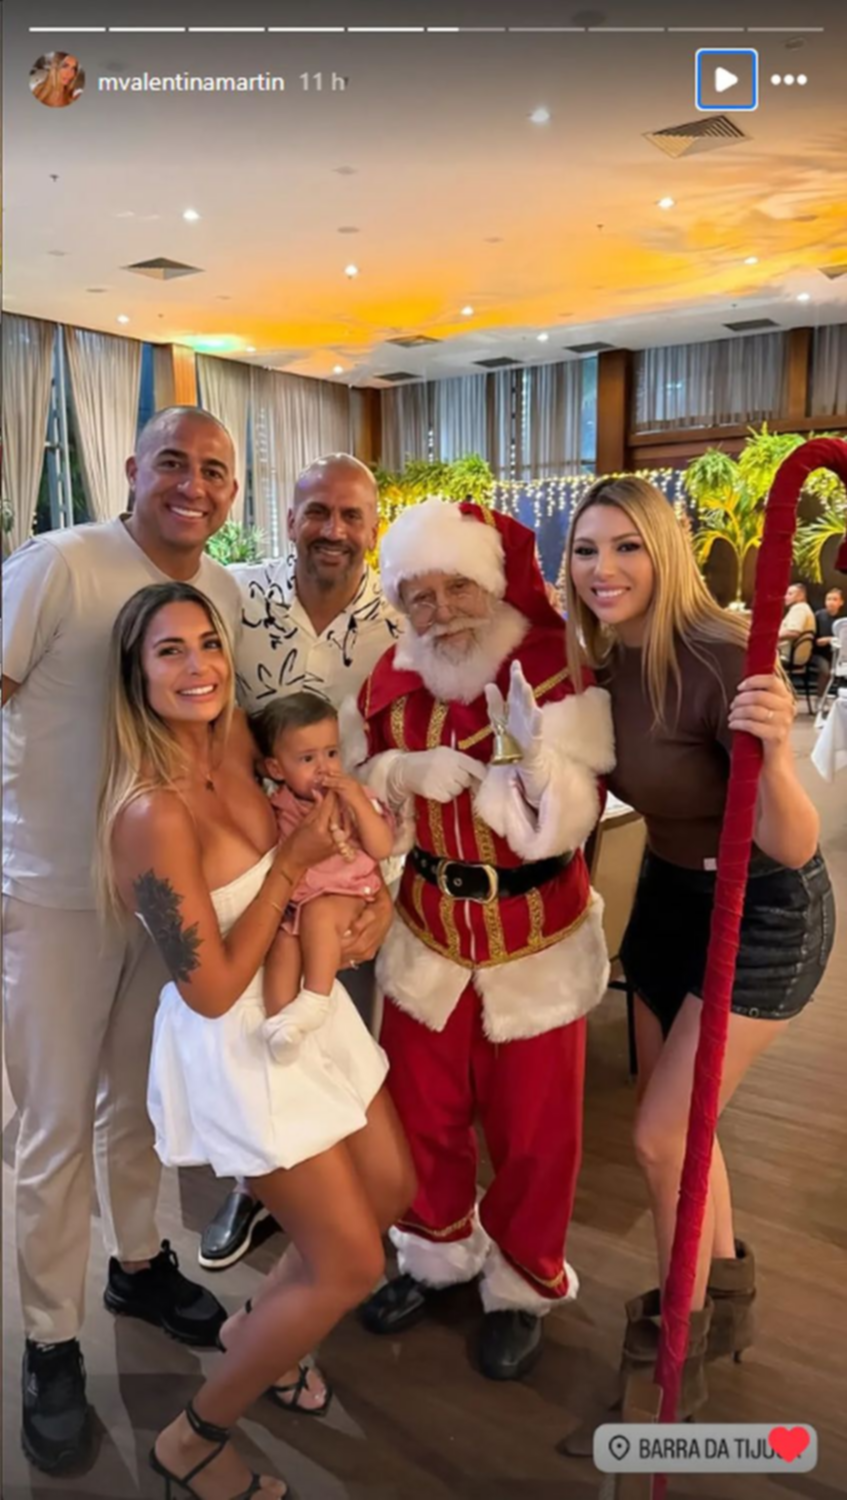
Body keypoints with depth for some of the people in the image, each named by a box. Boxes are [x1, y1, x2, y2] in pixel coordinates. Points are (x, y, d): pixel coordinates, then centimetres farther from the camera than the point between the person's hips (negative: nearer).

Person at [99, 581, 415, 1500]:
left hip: (302, 1004, 8)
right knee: (352, 1265, 4)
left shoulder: (234, 742, -5)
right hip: (236, 1044, -8)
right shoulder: (153, 812, -29)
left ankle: (253, 1330, 45)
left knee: (389, 1191, 21)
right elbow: (213, 990, -24)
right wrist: (291, 864, -20)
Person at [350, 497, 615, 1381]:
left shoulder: (558, 675, -16)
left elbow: (563, 828, -22)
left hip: (537, 942, -3)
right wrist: (394, 775, -19)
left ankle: (523, 1285, 39)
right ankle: (438, 1254, 46)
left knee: (532, 1132, 13)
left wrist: (535, 749, -36)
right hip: (429, 935, 4)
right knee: (421, 1114, 18)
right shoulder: (390, 686, -5)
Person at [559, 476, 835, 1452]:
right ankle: (726, 1295, 46)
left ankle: (678, 1354, 24)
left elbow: (791, 848, -29)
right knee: (676, 1117, 19)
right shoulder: (605, 663, -7)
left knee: (660, 1135, -3)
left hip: (763, 915, -7)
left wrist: (773, 754, -46)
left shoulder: (719, 661, -28)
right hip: (669, 895, 8)